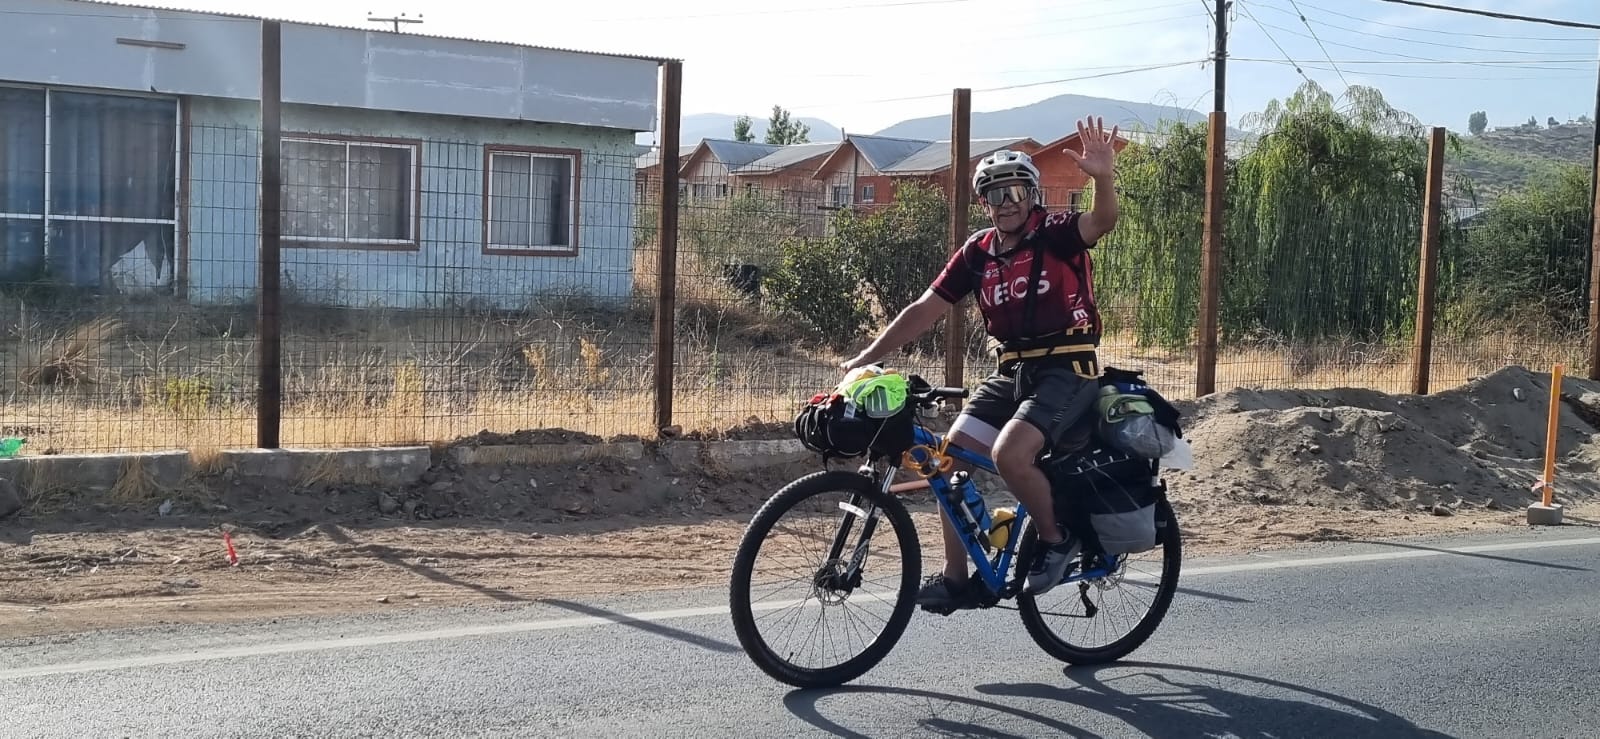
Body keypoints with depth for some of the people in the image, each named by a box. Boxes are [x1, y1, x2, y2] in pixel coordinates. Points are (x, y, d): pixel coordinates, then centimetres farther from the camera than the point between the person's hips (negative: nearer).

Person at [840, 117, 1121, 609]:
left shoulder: (1056, 235, -8)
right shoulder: (978, 252, 6)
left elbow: (1102, 222, -29)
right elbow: (926, 309, 6)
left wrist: (1103, 178, -51)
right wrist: (866, 358, 1)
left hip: (1066, 370, -6)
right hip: (1011, 371, 6)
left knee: (1009, 454, -27)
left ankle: (1057, 540, -2)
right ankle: (954, 577, 8)